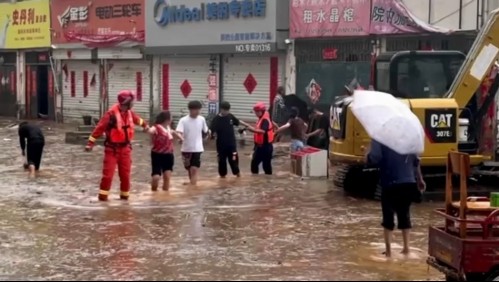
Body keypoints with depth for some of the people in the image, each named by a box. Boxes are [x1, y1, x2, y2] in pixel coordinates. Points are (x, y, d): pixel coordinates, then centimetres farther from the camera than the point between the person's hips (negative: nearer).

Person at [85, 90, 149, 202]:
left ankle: (125, 195, 21)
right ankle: (103, 195, 3)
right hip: (112, 148, -6)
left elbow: (136, 119, 28)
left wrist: (145, 125, 45)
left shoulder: (129, 112, 4)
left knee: (125, 173, 8)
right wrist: (91, 142, -16)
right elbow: (100, 128, -17)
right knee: (108, 173, -6)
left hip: (125, 147, 6)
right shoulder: (112, 113, -18)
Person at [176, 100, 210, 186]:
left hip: (197, 148, 0)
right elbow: (179, 133, -26)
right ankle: (192, 185, 35)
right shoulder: (183, 120, -12)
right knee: (189, 169, 15)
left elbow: (206, 131, 17)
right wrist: (180, 136, -42)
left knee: (194, 169, -12)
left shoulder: (202, 119, -1)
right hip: (186, 149, 0)